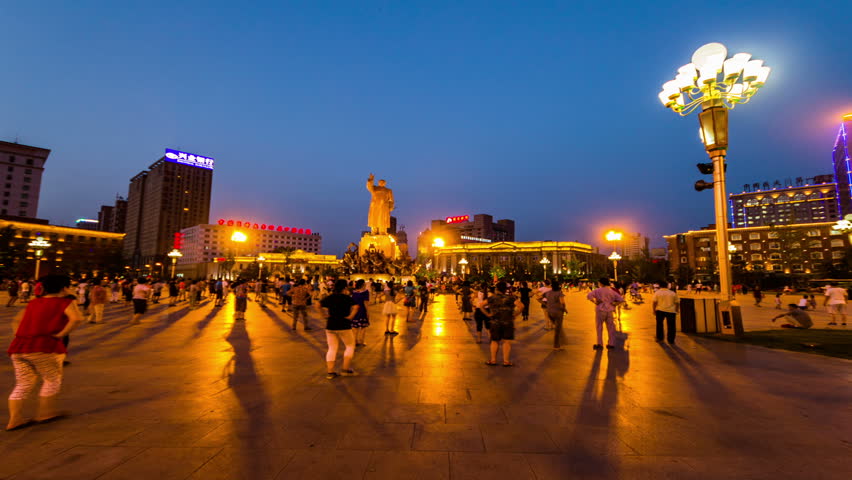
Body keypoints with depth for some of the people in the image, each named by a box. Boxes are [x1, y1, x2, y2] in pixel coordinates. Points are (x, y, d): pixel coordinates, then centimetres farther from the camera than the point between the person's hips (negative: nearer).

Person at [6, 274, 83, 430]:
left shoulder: (34, 302, 20)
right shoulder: (65, 302, -2)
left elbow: (16, 321, 27)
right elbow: (77, 318, -20)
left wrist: (19, 337, 18)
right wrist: (60, 334, -9)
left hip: (18, 347, 7)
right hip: (44, 347, -7)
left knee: (23, 384, 19)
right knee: (53, 380, 13)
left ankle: (15, 420, 19)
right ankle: (46, 413, 22)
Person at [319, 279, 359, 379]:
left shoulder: (329, 297, 6)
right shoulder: (347, 298, -8)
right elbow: (355, 307, -23)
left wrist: (325, 314, 6)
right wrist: (350, 316, -13)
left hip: (330, 326, 5)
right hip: (343, 326, -5)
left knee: (332, 348, 12)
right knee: (350, 346, 11)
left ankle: (330, 372, 9)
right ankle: (345, 369, 7)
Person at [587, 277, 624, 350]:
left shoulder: (598, 290, -6)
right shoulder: (612, 291, 5)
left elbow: (589, 296, -18)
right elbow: (621, 299, 3)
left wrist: (594, 302, -8)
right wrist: (614, 304, 9)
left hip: (600, 310, -3)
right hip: (609, 311, 3)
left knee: (599, 328, 6)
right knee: (610, 327, 12)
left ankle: (600, 344, 8)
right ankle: (611, 344, 17)